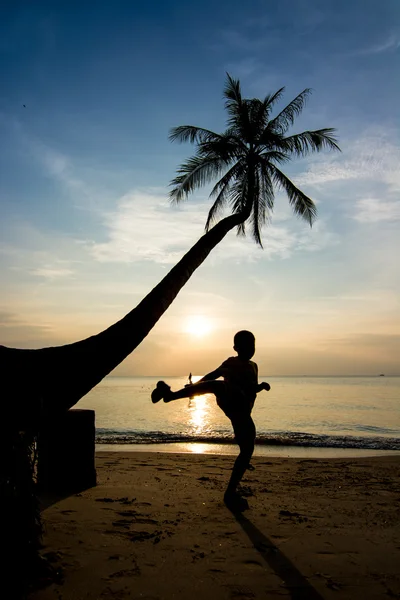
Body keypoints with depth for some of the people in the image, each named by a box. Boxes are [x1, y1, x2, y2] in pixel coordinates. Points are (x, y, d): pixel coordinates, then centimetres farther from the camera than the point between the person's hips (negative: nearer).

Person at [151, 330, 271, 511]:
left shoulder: (253, 366, 28)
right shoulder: (230, 363, 15)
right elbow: (211, 376, 12)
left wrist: (261, 386, 12)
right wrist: (194, 386, -4)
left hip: (242, 411, 6)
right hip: (230, 401, -6)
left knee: (247, 451, 1)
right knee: (217, 386, -40)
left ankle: (230, 493, 14)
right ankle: (170, 394, -55)